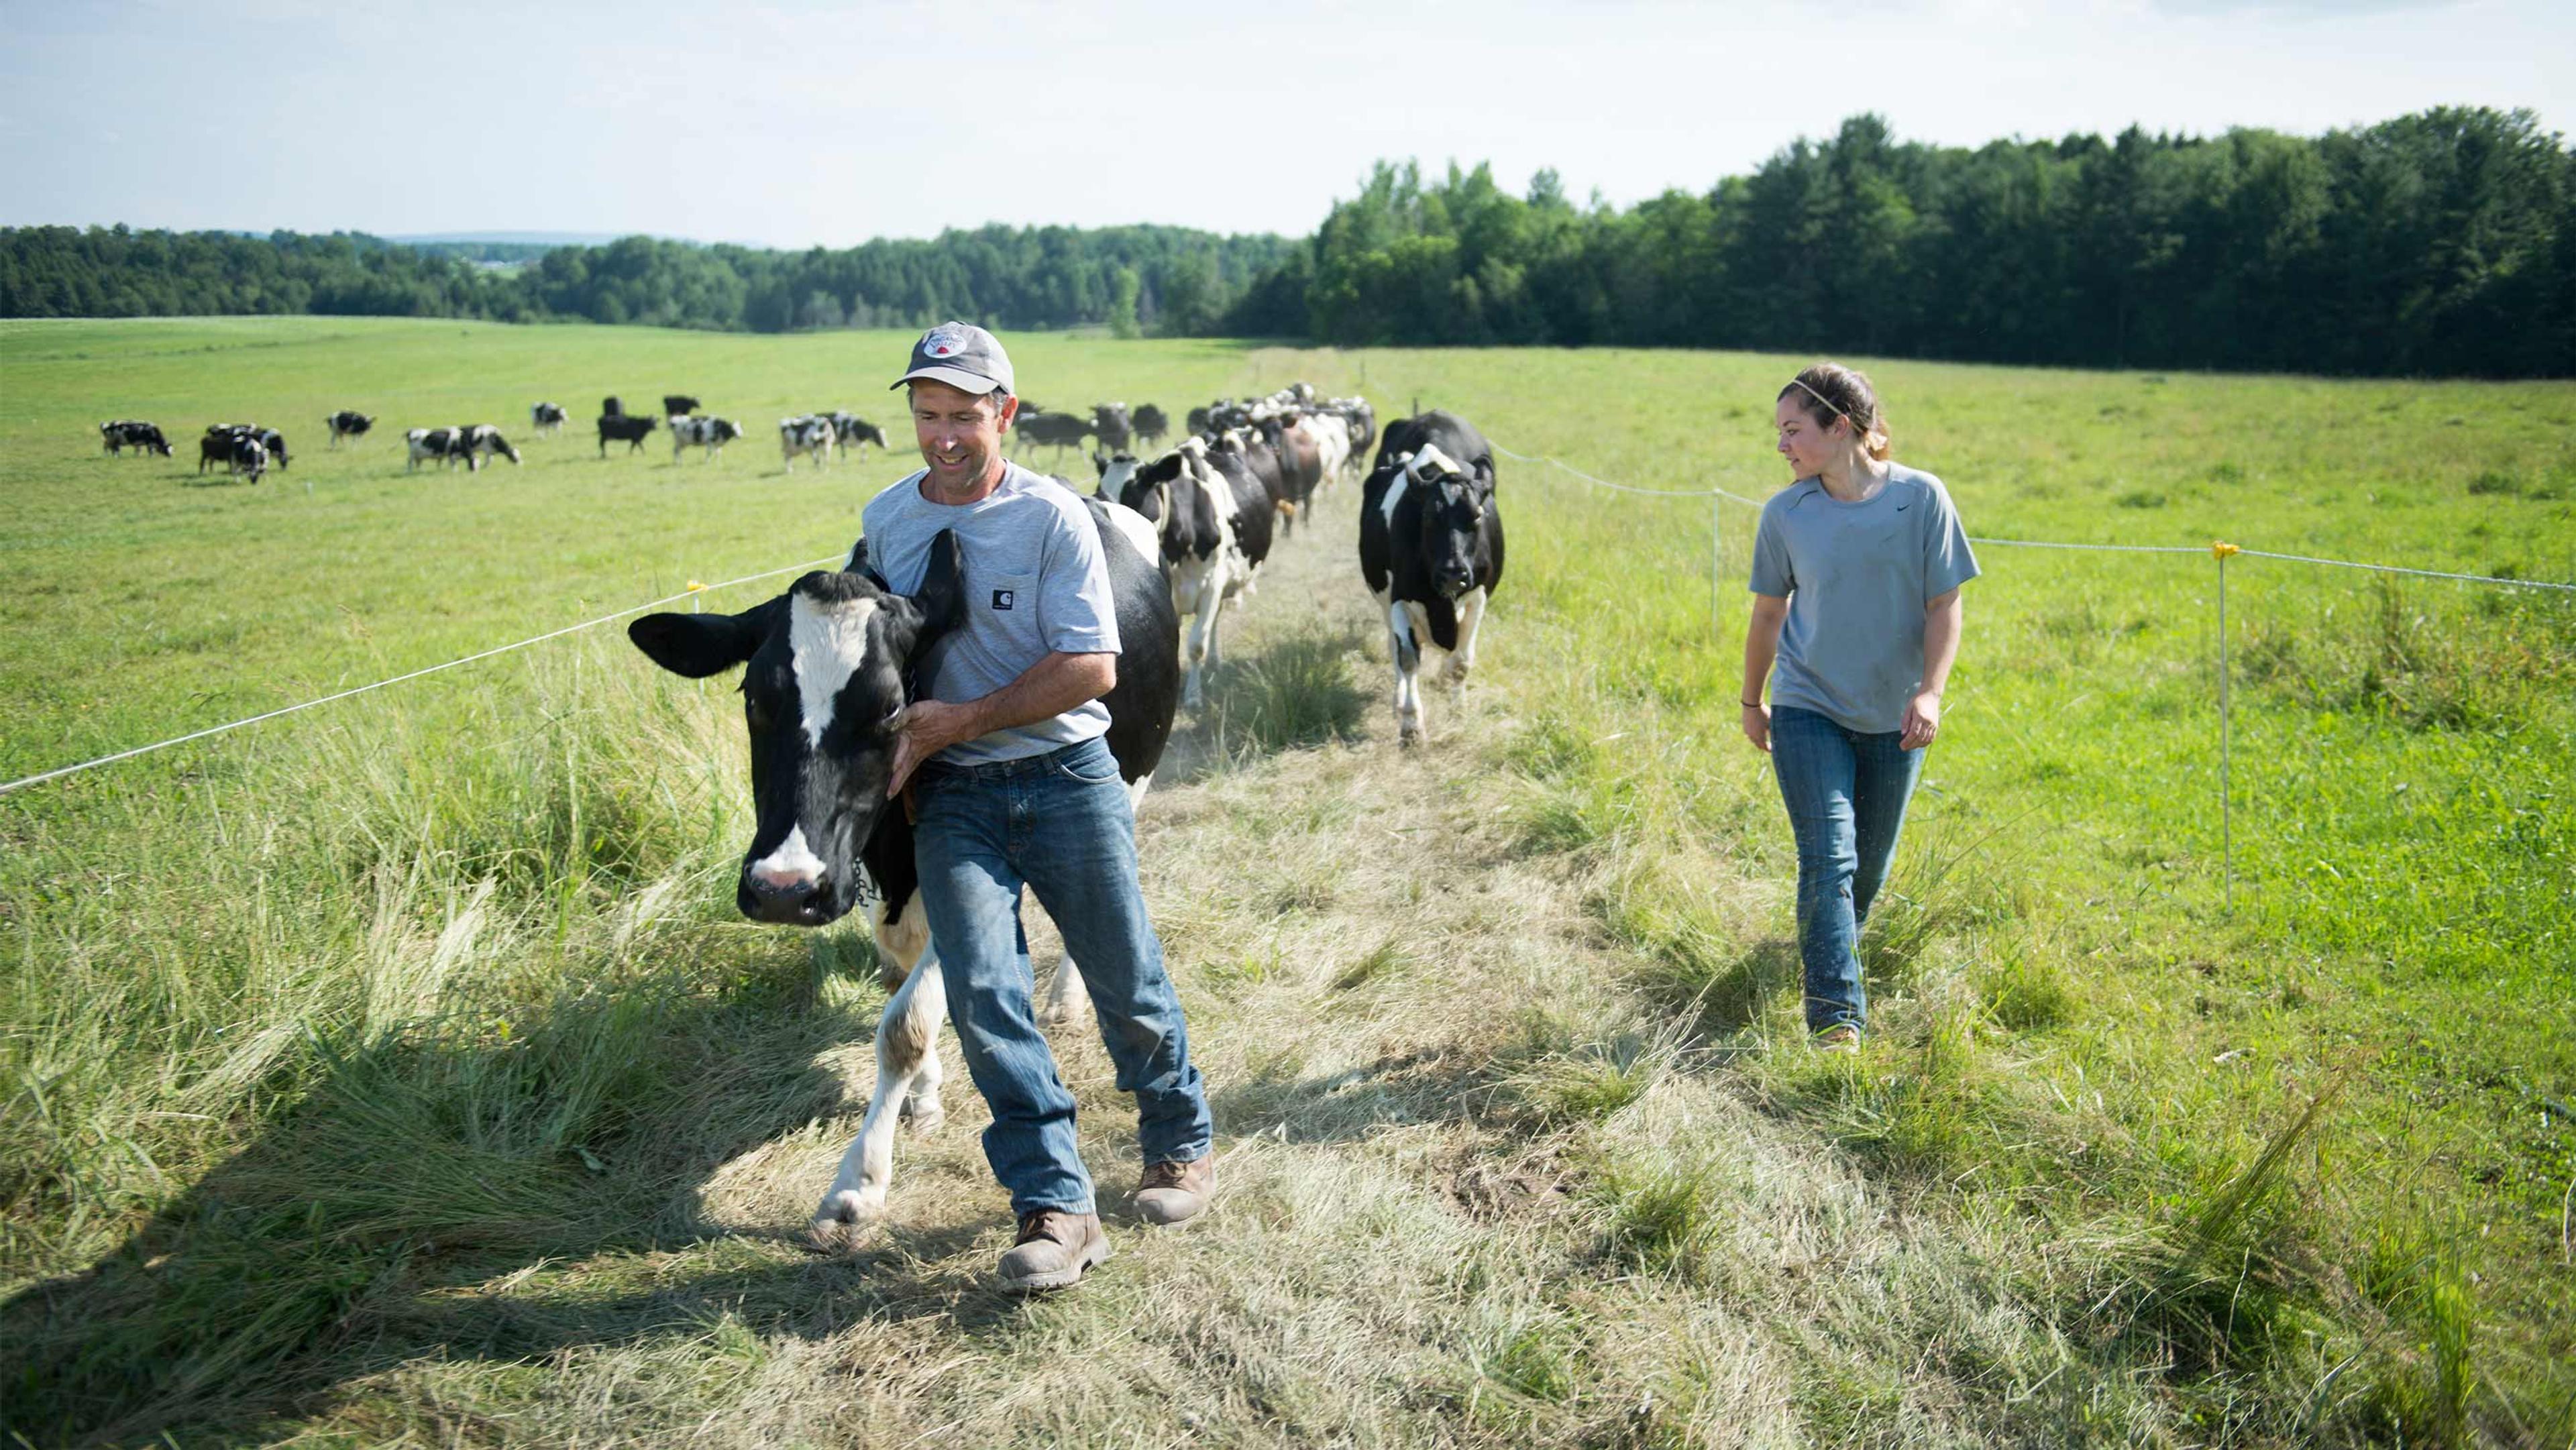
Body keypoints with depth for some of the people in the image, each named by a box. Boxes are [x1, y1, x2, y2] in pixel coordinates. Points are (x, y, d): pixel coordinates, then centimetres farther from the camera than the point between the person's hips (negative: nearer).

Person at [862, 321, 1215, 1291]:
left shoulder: (1053, 517, -9)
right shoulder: (883, 520, 6)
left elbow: (1091, 666, -14)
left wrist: (961, 720, -17)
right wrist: (902, 747, 8)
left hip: (1067, 776, -3)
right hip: (950, 795, 3)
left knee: (1126, 981, 8)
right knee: (981, 992, -9)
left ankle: (1182, 1147, 32)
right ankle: (1056, 1207, -1)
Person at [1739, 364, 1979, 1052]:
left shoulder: (1921, 497, -8)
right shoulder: (1785, 513, -5)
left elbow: (1945, 606, -3)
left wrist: (1930, 692, -14)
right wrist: (1752, 700, 14)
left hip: (1893, 718, 1)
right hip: (1808, 711, -1)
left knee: (1870, 868, 13)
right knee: (1828, 861, -11)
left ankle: (1837, 955, 40)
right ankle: (1835, 1017, -9)